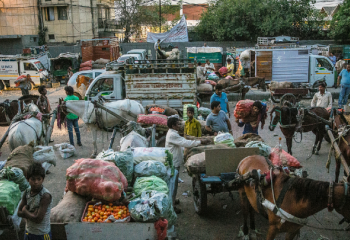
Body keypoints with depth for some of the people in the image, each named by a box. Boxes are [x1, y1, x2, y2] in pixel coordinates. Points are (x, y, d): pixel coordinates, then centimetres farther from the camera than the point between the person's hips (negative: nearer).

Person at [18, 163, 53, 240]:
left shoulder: (46, 196, -25)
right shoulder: (27, 192, -5)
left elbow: (38, 219, -26)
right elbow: (19, 213, -1)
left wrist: (25, 210, -13)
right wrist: (32, 214, -19)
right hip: (28, 231, 6)